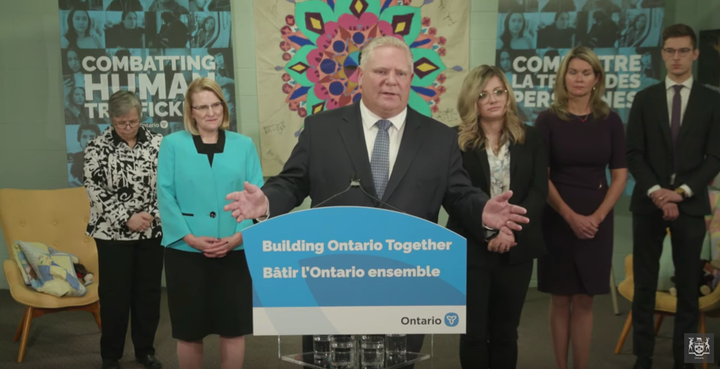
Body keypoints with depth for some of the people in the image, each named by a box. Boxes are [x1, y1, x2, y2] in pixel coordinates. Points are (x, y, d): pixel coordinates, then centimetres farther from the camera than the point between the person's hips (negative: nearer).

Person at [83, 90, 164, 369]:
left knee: (149, 291, 10)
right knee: (115, 294, 4)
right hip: (113, 233, -2)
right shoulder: (97, 148, -5)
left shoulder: (157, 143, 1)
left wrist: (153, 215, -12)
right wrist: (127, 219, -16)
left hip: (153, 231, 2)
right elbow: (95, 193, -8)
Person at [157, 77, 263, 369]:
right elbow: (165, 195, -3)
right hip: (185, 251, -1)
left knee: (233, 327, 8)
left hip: (234, 251, 1)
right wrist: (190, 237, -13)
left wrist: (238, 236, -12)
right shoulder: (173, 144, 2)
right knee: (189, 329, 9)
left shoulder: (243, 145, 6)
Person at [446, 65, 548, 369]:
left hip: (516, 249, 2)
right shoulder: (456, 141, -3)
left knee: (505, 332, 12)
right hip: (471, 249, -2)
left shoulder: (531, 139, 6)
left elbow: (539, 191, -2)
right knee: (474, 333, 5)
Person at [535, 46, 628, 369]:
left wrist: (597, 216, -10)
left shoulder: (610, 121, 2)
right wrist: (570, 216, -13)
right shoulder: (548, 120, -3)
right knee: (561, 299, 6)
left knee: (584, 300, 6)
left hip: (596, 221, 1)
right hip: (558, 219, -1)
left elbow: (620, 175, 2)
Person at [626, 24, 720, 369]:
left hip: (690, 204, 0)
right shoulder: (644, 99, 8)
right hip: (648, 202, 1)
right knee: (645, 285, 4)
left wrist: (682, 191, -13)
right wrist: (656, 192, -12)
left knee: (688, 286, 4)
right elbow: (634, 154, 2)